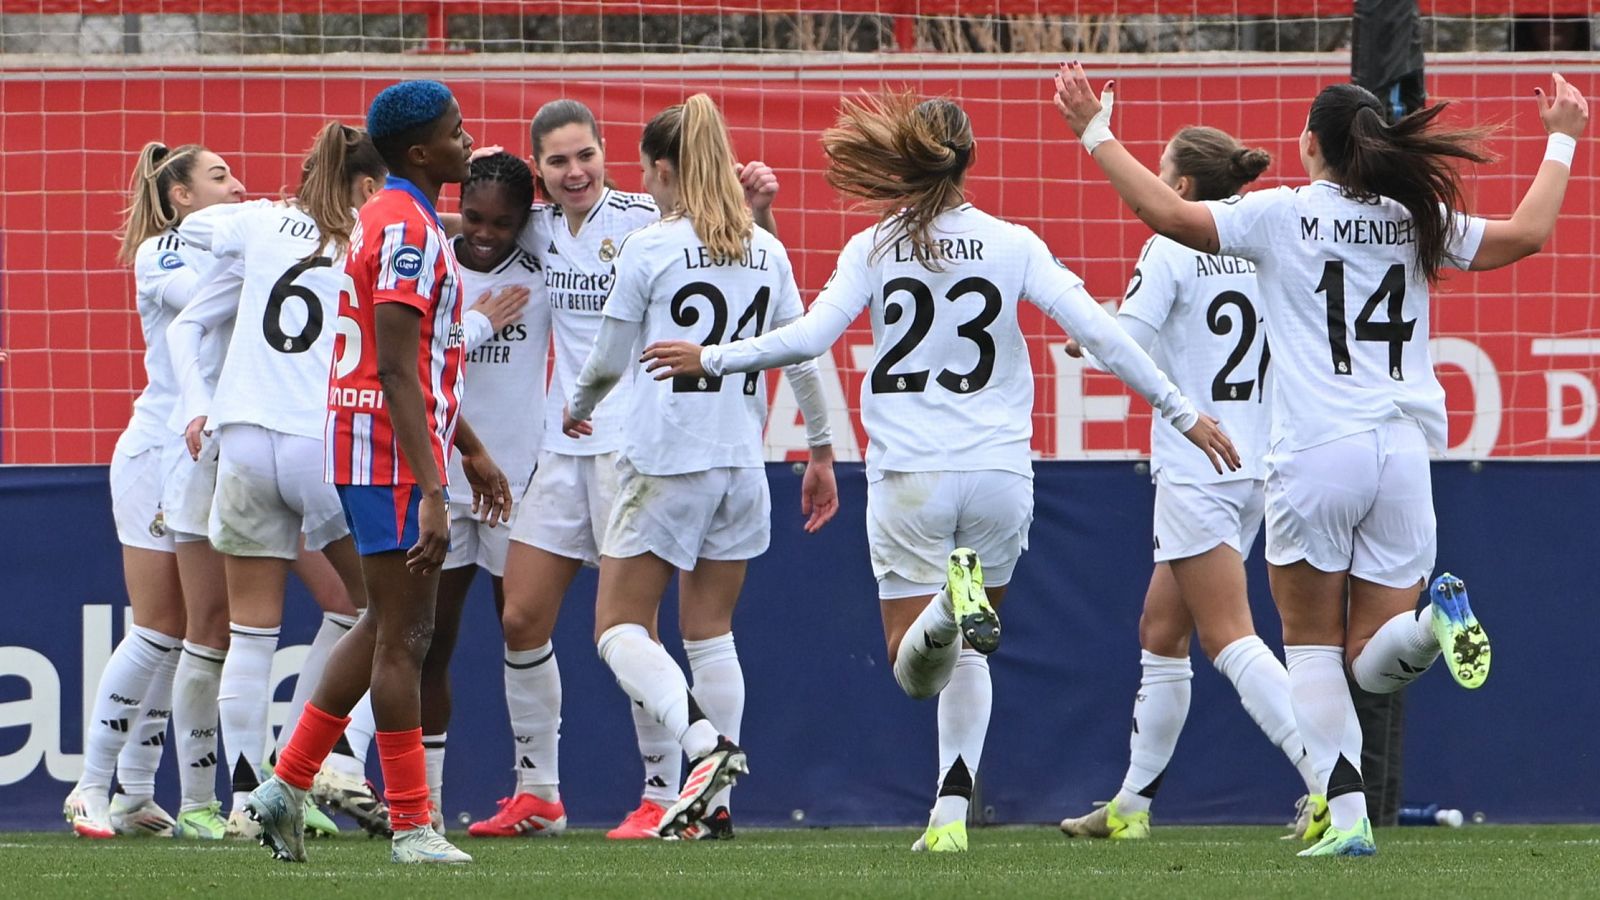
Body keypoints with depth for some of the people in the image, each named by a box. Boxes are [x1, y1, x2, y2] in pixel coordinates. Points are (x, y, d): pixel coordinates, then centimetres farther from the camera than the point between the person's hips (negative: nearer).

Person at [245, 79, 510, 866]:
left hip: (365, 446, 10)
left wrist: (470, 451, 29)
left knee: (388, 626, 17)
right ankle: (411, 827, -3)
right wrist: (431, 492, -27)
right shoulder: (407, 231, -16)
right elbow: (397, 373, -23)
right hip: (391, 452, -10)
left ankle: (285, 789, 19)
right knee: (401, 636, -6)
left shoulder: (394, 220, 17)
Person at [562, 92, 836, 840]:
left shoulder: (648, 249, -7)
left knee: (619, 626, 0)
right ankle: (716, 801, 9)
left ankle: (704, 741, -24)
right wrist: (821, 452, 19)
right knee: (710, 630, 14)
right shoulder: (766, 251, 7)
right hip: (741, 463, 6)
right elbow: (801, 358, 9)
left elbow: (609, 362, -1)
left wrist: (576, 407, 19)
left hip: (665, 461, -6)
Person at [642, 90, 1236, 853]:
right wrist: (1180, 412, 4)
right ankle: (952, 813, 7)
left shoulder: (875, 248, -1)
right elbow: (1099, 332, -4)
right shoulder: (1013, 246, 1)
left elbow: (809, 337, -10)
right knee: (969, 659, 19)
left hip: (908, 476, -2)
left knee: (916, 670, 1)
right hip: (999, 475, 2)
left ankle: (945, 609, -34)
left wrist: (711, 360, 4)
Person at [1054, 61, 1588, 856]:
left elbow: (1165, 211, -6)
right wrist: (1561, 142, 33)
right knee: (1376, 664, 7)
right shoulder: (1420, 221, 10)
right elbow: (1528, 232, 19)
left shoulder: (1282, 215, -1)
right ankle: (1434, 618, -27)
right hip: (1403, 455, 3)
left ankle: (1345, 815, -5)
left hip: (1315, 455, -3)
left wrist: (1095, 131, 6)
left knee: (1312, 646, 8)